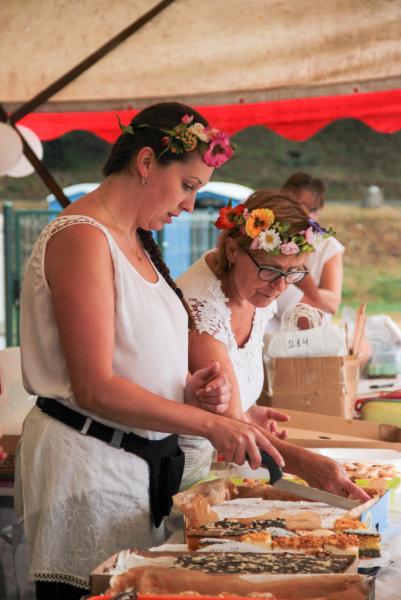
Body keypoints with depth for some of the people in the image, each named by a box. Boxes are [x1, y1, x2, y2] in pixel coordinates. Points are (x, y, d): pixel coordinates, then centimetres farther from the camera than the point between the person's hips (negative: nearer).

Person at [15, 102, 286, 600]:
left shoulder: (133, 241, 14)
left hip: (139, 460, 9)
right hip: (88, 460, -9)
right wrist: (209, 424, -22)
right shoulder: (83, 237, -15)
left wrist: (186, 390, 1)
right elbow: (95, 389, -20)